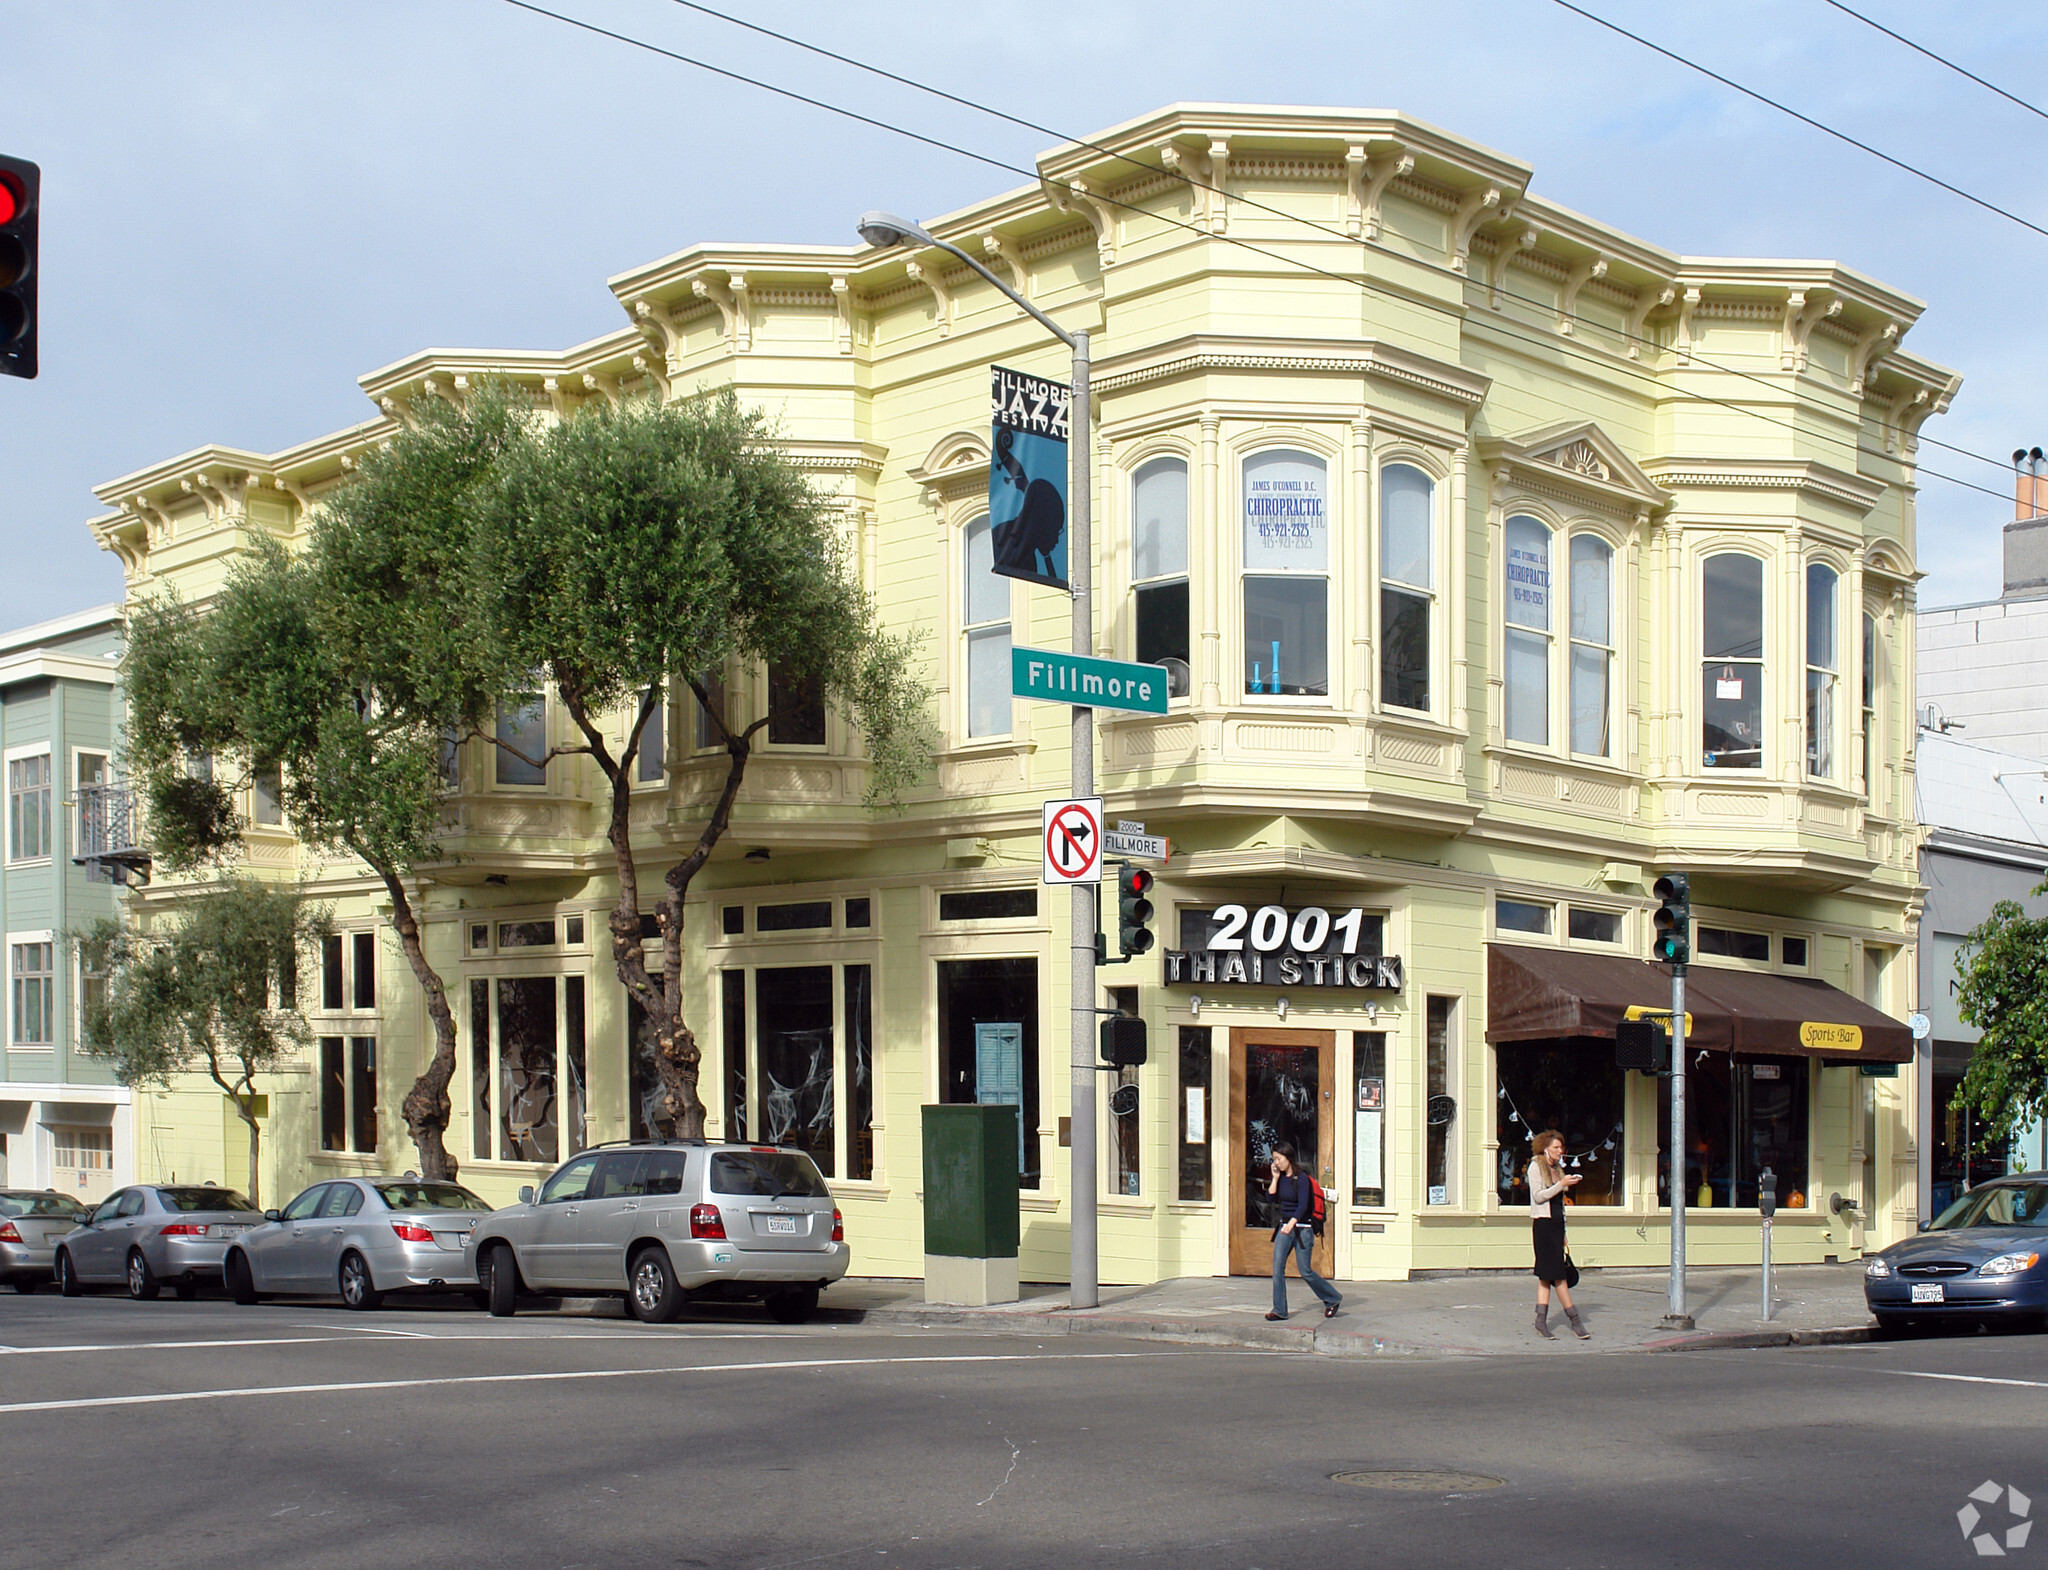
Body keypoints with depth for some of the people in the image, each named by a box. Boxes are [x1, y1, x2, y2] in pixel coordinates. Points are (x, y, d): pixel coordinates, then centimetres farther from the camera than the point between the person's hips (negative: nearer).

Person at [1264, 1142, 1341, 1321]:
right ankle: (1279, 1310, -2)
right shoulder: (1281, 1178, 7)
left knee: (1306, 1272, -2)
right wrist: (1275, 1177, -8)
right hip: (1285, 1227, 6)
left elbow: (1303, 1205, -23)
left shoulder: (1301, 1178, -14)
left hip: (1302, 1228, -6)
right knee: (1277, 1268, -6)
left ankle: (1333, 1300, 19)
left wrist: (1291, 1223, -36)